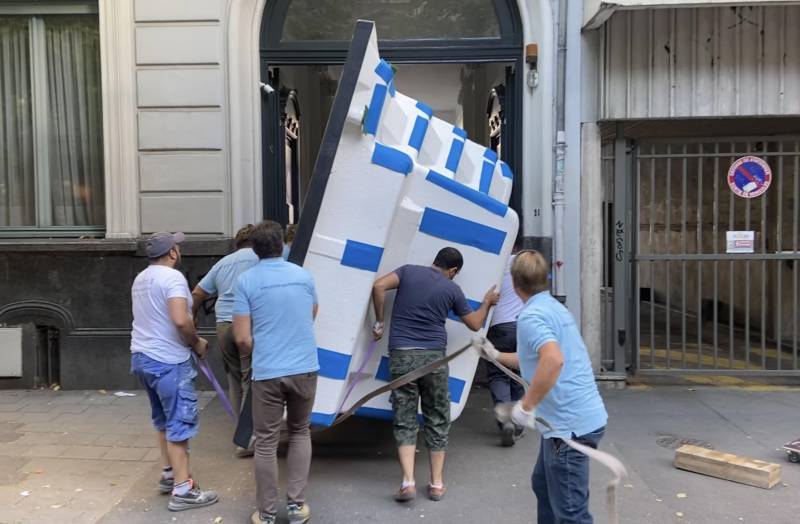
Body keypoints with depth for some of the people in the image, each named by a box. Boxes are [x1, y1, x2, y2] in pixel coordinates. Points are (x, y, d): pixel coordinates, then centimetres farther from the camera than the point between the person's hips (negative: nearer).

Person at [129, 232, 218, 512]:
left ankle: (169, 474, 31)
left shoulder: (141, 278, 15)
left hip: (142, 357, 10)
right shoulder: (172, 277, -16)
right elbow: (180, 320, -28)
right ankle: (182, 490, -1)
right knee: (180, 423, -4)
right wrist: (196, 342, -11)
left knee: (164, 420, 21)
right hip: (168, 361, -9)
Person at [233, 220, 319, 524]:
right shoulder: (303, 275, 4)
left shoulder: (246, 281, -5)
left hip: (267, 373, -2)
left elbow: (243, 339, -7)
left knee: (266, 443, 10)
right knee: (300, 434, 19)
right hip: (305, 368, 3)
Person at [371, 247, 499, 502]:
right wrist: (487, 302, 34)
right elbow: (475, 324, 16)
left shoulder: (409, 271, 6)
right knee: (437, 419, 12)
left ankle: (408, 482, -6)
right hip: (433, 356, 0)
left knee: (405, 420, 6)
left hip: (401, 354, 1)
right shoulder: (452, 289, 6)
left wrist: (379, 322, 2)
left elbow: (379, 286, -8)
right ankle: (437, 483, 15)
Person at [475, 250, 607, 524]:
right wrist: (496, 355, 37)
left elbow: (553, 359, -35)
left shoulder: (531, 316, -16)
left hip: (570, 424, -10)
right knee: (543, 484, 26)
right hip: (584, 416, 10)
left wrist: (527, 406, -26)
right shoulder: (553, 307, 14)